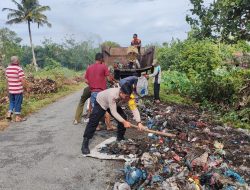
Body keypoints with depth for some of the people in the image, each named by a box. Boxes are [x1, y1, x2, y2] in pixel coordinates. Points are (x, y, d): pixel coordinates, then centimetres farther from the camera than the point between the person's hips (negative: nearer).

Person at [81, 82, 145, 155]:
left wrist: (139, 122, -43)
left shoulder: (127, 96, -30)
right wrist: (124, 122, -43)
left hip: (115, 104, 5)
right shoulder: (112, 94, -45)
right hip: (101, 102, -5)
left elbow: (134, 108, -32)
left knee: (123, 118, -6)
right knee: (93, 122, -12)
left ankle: (120, 138, 14)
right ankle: (85, 144, -2)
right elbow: (113, 112, -39)